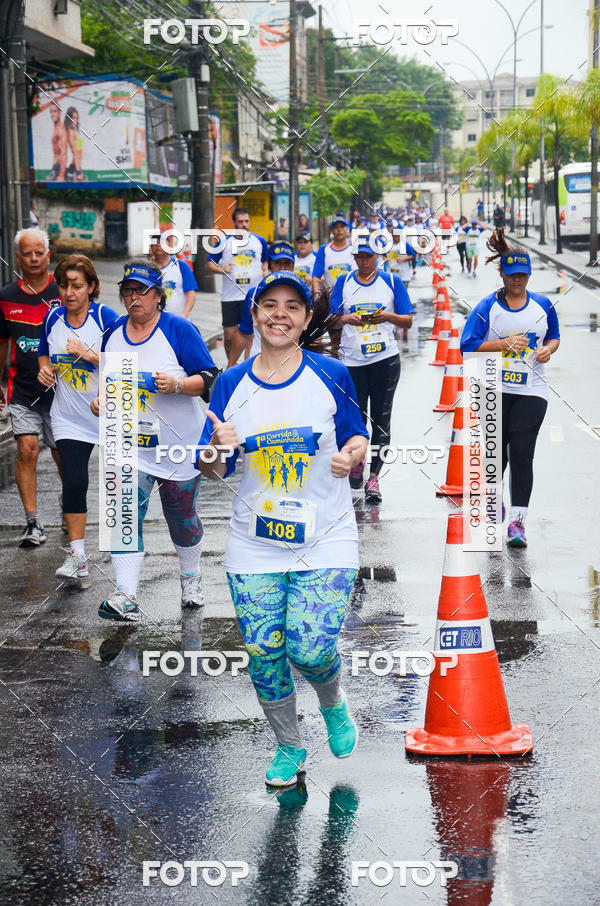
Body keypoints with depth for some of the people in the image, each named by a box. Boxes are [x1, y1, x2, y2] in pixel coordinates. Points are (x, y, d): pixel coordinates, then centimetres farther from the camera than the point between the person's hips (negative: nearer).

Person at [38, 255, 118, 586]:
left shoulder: (105, 317, -11)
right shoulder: (52, 318, 2)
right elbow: (44, 353, 18)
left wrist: (88, 354, -27)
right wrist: (45, 369, -3)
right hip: (69, 418, 2)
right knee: (73, 481, -9)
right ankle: (76, 558, -4)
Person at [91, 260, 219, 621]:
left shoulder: (179, 329, -8)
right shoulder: (113, 333, 7)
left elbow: (209, 379, -10)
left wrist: (177, 384, -27)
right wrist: (102, 400, 2)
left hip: (179, 445, -3)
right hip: (128, 445, 3)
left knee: (182, 517, 11)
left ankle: (191, 577, 37)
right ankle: (126, 598, -15)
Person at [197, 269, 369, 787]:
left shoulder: (330, 375, -2)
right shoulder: (232, 384, 3)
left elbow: (358, 437, 9)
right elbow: (212, 472, 6)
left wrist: (350, 456, -14)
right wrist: (217, 447, -17)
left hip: (325, 541, -2)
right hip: (255, 545, 2)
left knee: (310, 649, -13)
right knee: (263, 654, 3)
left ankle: (334, 704, 23)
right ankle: (289, 748, 27)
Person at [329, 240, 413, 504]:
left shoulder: (392, 282, 6)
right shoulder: (344, 282, 10)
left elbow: (408, 321, 6)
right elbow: (332, 319, 8)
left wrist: (388, 316, -13)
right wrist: (347, 318, -13)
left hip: (385, 360, -1)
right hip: (352, 360, 1)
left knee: (381, 419, -4)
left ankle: (374, 477, -2)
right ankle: (357, 460, 32)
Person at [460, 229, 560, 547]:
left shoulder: (543, 305, 6)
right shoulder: (487, 307, -3)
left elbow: (554, 337, 19)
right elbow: (468, 346, -9)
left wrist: (548, 349, -4)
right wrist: (505, 344, -20)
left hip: (531, 391, 0)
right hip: (494, 390, 0)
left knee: (521, 453, -10)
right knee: (496, 451, 11)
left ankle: (517, 521, -11)